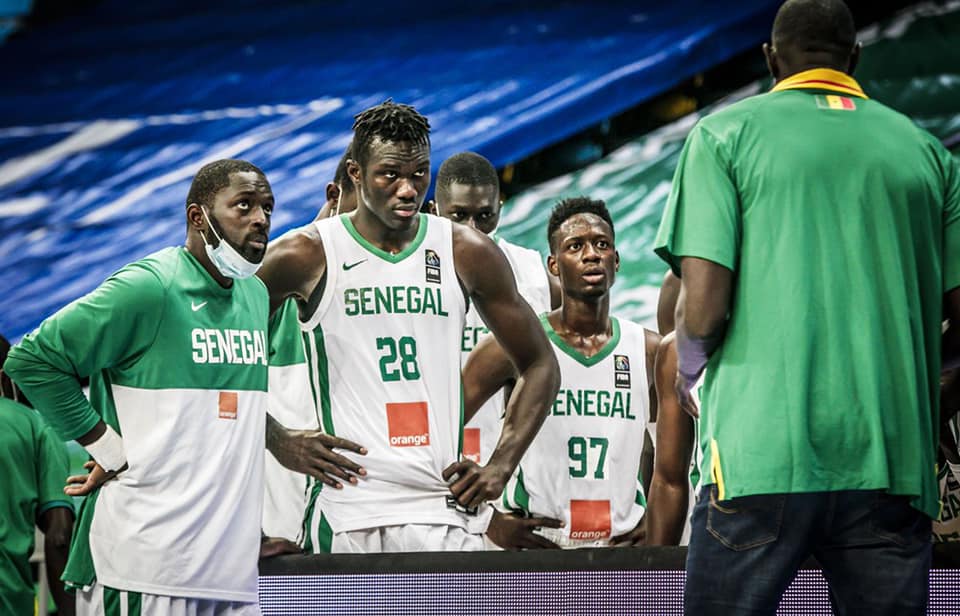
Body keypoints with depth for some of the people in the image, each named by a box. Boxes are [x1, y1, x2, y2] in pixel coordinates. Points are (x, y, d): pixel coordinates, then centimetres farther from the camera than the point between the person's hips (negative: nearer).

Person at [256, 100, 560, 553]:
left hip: (444, 508, 2)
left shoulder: (469, 254, 6)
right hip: (348, 512, -2)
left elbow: (539, 365, 14)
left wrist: (500, 468, 3)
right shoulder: (305, 256, 0)